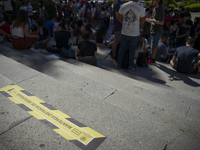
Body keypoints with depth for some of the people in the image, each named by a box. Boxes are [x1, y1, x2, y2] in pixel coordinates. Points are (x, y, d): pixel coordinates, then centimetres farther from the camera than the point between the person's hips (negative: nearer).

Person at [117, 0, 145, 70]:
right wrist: (140, 27, 16)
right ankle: (130, 65, 26)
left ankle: (119, 63, 30)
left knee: (122, 48, 17)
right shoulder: (141, 8, -12)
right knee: (132, 50, 13)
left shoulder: (123, 6, -4)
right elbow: (142, 22, -4)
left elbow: (120, 19, 5)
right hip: (135, 34, -2)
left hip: (124, 33, 3)